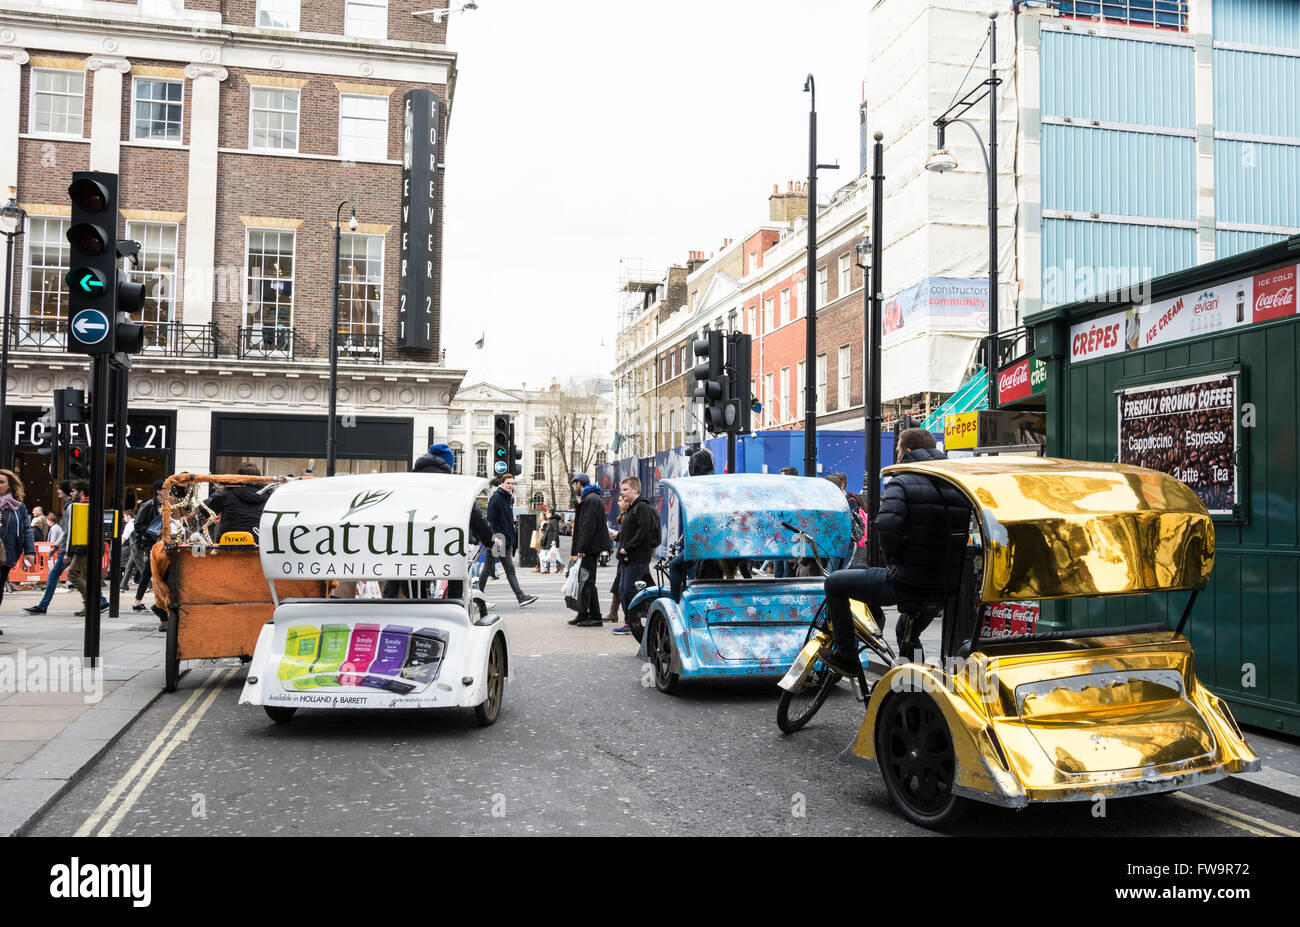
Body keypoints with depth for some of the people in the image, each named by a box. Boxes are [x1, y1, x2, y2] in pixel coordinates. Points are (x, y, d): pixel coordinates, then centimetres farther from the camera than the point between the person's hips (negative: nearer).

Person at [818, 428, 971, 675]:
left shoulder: (902, 483, -9)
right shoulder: (956, 485, 10)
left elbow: (887, 525, -26)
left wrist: (893, 553, -6)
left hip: (905, 584, -7)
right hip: (946, 588, 7)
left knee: (834, 583, 12)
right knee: (908, 635, 36)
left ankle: (846, 656, 16)